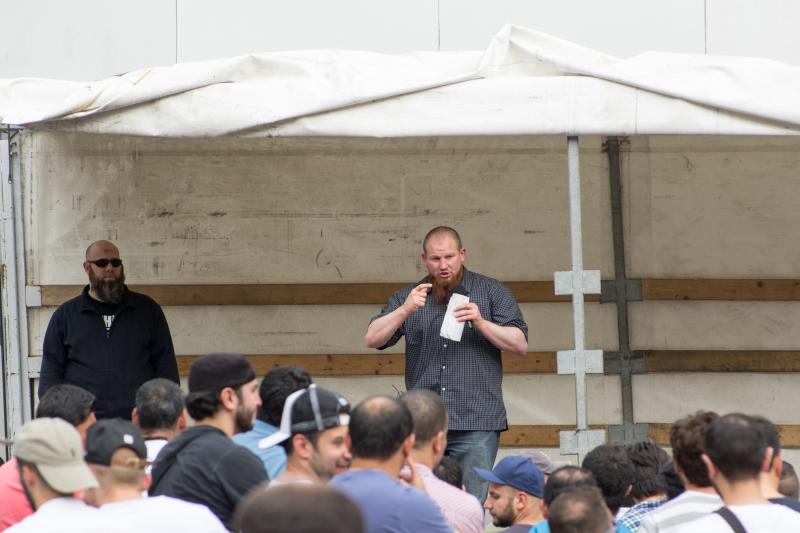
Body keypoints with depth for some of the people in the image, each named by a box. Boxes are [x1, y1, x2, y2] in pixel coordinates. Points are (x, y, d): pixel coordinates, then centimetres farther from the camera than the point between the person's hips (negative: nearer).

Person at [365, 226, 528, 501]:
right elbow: (372, 339, 4)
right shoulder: (406, 298, 15)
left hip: (476, 426, -2)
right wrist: (405, 310, -11)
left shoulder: (493, 292, 9)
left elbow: (520, 344, 2)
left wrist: (481, 324, -13)